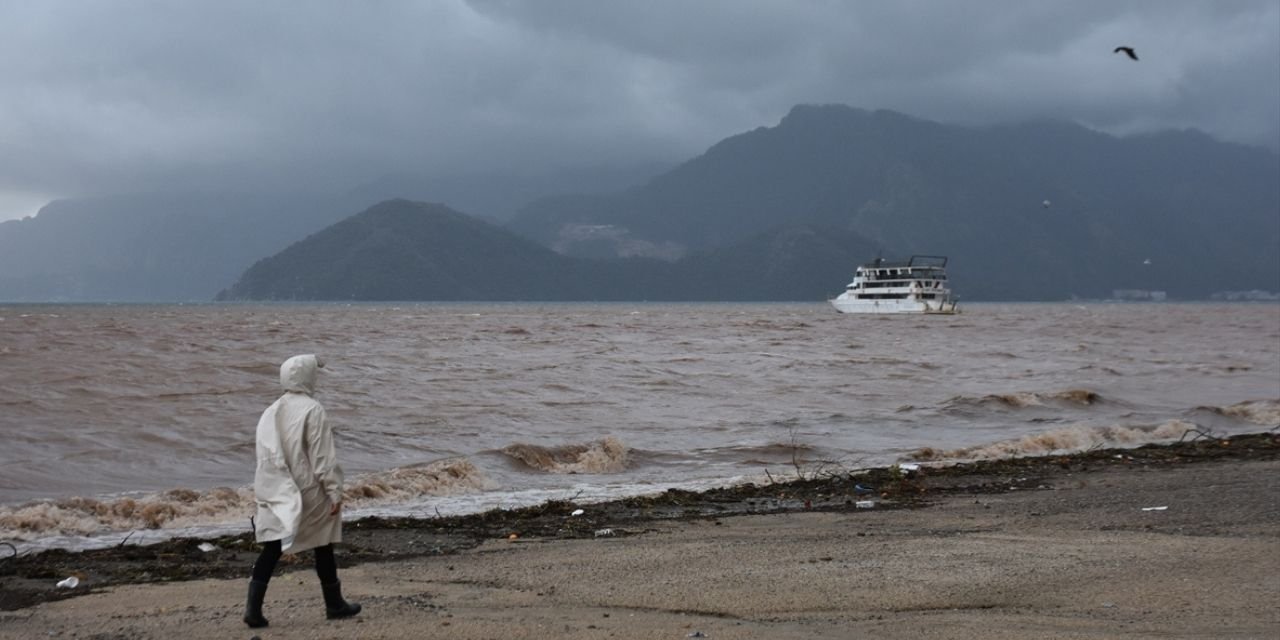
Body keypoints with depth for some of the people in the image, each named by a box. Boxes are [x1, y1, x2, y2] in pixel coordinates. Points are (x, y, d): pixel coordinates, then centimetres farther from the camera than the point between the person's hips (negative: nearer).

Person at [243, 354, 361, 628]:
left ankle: (254, 606, -9)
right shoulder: (312, 410, -14)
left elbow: (265, 456, 10)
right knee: (323, 546, 11)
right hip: (308, 492, -5)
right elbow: (323, 456, -15)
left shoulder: (271, 413, 5)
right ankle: (334, 604, 22)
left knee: (271, 548, 4)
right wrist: (334, 492, -10)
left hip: (277, 493, 5)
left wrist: (265, 492, 18)